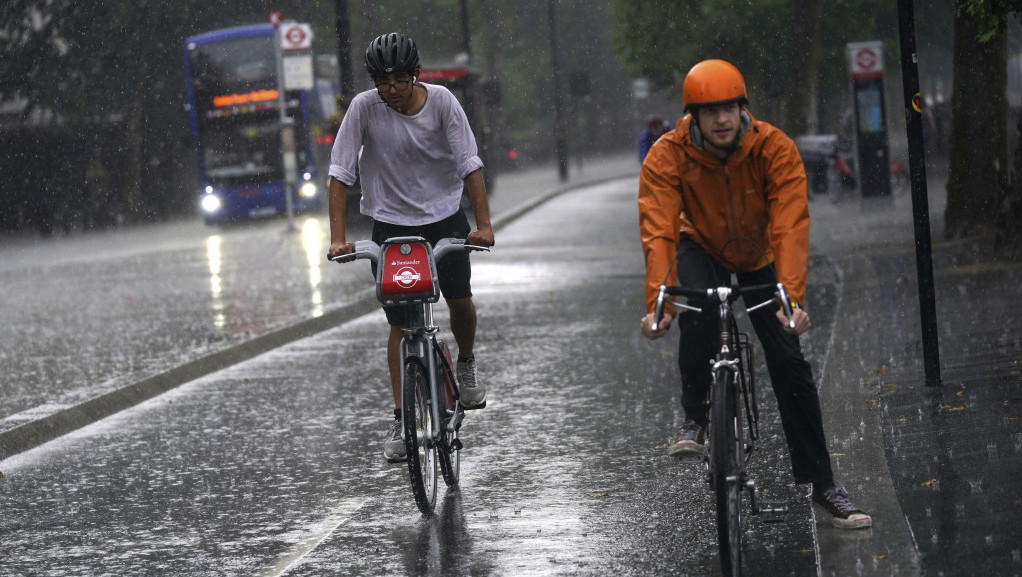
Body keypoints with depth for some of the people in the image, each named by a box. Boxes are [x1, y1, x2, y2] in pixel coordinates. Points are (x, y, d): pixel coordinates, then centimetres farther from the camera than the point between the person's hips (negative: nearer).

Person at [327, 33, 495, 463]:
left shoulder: (441, 101, -13)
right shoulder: (364, 108, -15)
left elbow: (470, 164, -13)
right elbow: (340, 174, -14)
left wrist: (483, 223, -23)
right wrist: (337, 237, -22)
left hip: (445, 216, 1)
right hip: (392, 223, -1)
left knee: (459, 299, -10)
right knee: (400, 323, -3)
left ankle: (466, 365, 22)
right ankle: (401, 420, 3)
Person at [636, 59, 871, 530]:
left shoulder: (775, 149, -28)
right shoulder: (668, 156, -27)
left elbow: (791, 227, -36)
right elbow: (658, 232, -34)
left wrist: (791, 298, -49)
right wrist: (658, 302, -48)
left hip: (759, 258, 0)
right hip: (703, 250, 0)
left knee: (789, 363, -9)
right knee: (698, 308, -35)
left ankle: (821, 485, 0)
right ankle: (694, 420, -17)